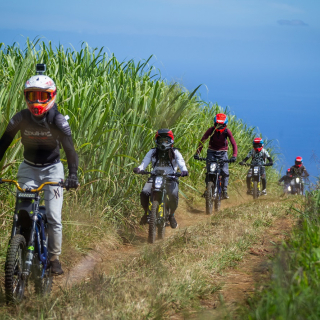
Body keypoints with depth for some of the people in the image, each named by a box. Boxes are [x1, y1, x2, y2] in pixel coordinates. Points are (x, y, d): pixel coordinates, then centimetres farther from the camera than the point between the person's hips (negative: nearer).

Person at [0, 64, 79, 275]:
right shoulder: (20, 119, -16)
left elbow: (70, 149, -26)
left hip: (52, 169, -2)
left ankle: (54, 257, 9)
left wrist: (73, 175, -39)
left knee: (54, 218, -9)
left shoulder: (58, 121, -21)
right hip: (29, 169, 2)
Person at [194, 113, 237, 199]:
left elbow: (234, 144, -21)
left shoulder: (227, 132, -18)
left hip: (222, 152, 0)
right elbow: (202, 141, -21)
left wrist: (234, 155, -36)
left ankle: (224, 190, 0)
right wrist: (197, 153, -33)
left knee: (225, 172, -11)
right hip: (212, 152, 0)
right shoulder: (211, 130, -18)